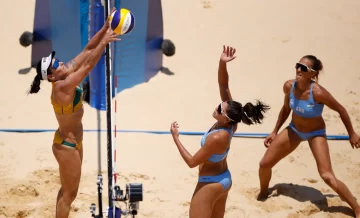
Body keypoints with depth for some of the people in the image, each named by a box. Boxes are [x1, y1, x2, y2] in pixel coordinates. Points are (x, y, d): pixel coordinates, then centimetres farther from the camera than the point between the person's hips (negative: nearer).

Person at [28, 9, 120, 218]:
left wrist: (105, 28, -15)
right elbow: (88, 65, -34)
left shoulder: (67, 76, -5)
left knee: (68, 189, 22)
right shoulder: (62, 87, -29)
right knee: (69, 194, 3)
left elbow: (87, 51, -6)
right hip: (67, 145, -10)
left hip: (72, 142, 10)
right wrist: (104, 42, -33)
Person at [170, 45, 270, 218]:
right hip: (223, 179, 9)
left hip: (210, 184, -9)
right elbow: (223, 85, -10)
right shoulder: (230, 124, -12)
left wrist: (175, 138, -18)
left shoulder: (217, 137, -33)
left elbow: (192, 162, -24)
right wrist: (222, 63, -24)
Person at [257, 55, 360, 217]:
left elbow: (340, 110, -18)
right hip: (294, 129, 5)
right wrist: (274, 132, 7)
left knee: (328, 177, -16)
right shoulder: (289, 86, -19)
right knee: (264, 164, 2)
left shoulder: (318, 92, -34)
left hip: (315, 133, -5)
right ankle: (263, 194, 34)